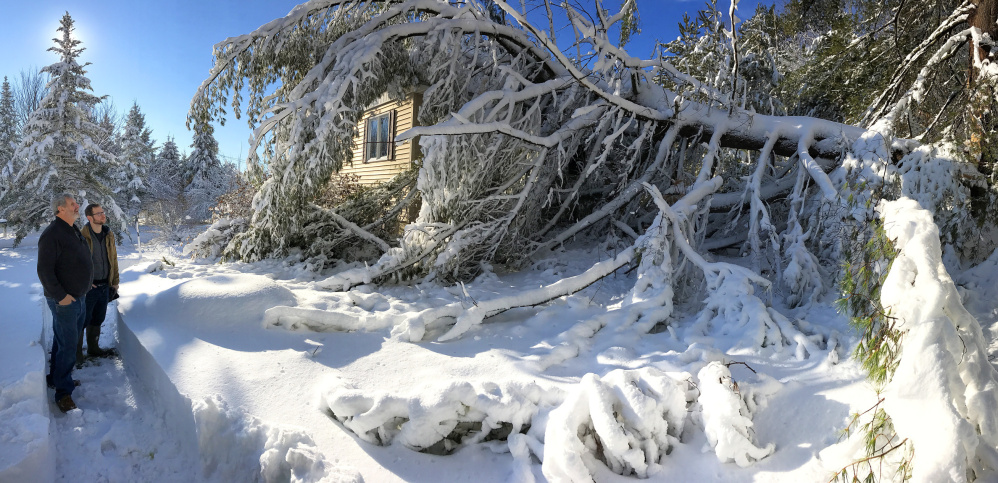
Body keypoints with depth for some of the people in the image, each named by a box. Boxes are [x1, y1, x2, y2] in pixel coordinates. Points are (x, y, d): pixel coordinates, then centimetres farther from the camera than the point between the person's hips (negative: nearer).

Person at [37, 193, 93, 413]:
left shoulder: (74, 231, 12)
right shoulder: (52, 234, -17)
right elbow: (44, 270, -20)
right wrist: (60, 296, -20)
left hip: (79, 297, 9)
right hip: (64, 301, -9)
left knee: (64, 342, 20)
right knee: (67, 346, -5)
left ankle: (58, 376, 34)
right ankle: (63, 392, 4)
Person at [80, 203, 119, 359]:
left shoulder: (109, 235, 7)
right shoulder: (82, 236, -14)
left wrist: (115, 281, 14)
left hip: (104, 286, 6)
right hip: (88, 287, -6)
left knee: (98, 319, 17)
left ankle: (93, 348, 31)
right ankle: (76, 352, 16)